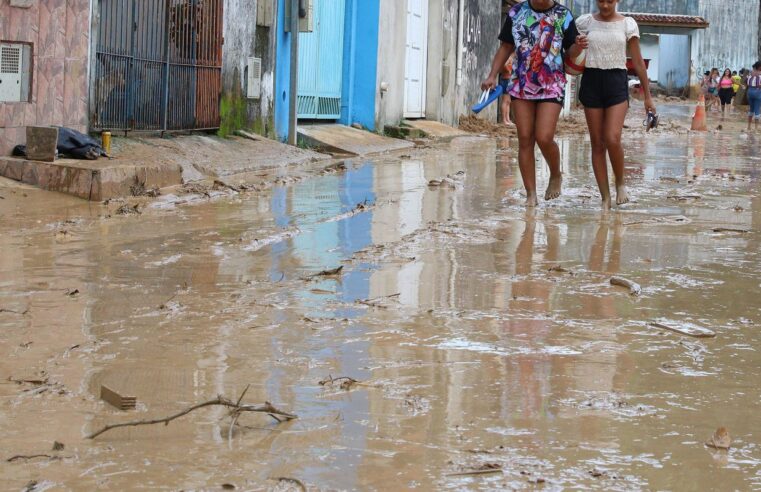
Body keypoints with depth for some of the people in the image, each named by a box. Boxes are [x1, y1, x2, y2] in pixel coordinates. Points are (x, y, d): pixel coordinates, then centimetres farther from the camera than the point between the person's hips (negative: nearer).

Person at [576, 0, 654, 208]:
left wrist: (647, 95, 4)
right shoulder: (585, 22, 4)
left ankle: (620, 183, 7)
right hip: (591, 82, 2)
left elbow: (638, 62, 5)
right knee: (597, 143, 1)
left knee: (612, 139, -19)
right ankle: (605, 198, 7)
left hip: (617, 83, -2)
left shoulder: (628, 24, 2)